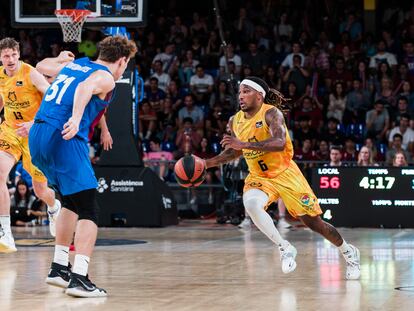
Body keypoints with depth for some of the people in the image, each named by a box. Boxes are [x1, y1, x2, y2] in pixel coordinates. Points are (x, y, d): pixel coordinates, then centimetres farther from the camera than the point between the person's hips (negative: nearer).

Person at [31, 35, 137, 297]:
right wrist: (76, 118, -37)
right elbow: (85, 87, -23)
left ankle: (59, 268, 27)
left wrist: (61, 59, 59)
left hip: (37, 136, 8)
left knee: (72, 202, 25)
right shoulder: (105, 78, 0)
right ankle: (79, 278, -20)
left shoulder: (73, 64, 22)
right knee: (89, 212, -6)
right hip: (64, 139, -8)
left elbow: (41, 66, 40)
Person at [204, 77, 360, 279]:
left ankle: (348, 252, 27)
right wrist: (208, 163, 0)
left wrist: (246, 144, -44)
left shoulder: (271, 113, -19)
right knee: (251, 204, -31)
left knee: (314, 223, 0)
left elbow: (279, 143, -37)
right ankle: (285, 249, -15)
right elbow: (235, 151, 15)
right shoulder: (235, 121, -1)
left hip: (285, 174, -4)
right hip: (258, 177, 4)